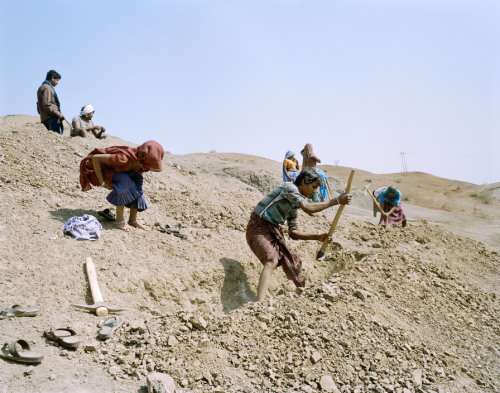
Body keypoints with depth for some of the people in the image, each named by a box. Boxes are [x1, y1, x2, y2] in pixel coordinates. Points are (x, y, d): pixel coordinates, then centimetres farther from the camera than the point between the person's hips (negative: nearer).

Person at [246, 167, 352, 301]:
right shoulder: (289, 187, -15)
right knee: (272, 260, -29)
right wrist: (336, 201, -25)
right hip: (258, 227, -9)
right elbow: (308, 208, -29)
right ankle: (259, 303, -37)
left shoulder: (295, 205, 12)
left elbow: (293, 232, 11)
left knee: (293, 260, 13)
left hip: (273, 230, 9)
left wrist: (317, 237, 2)